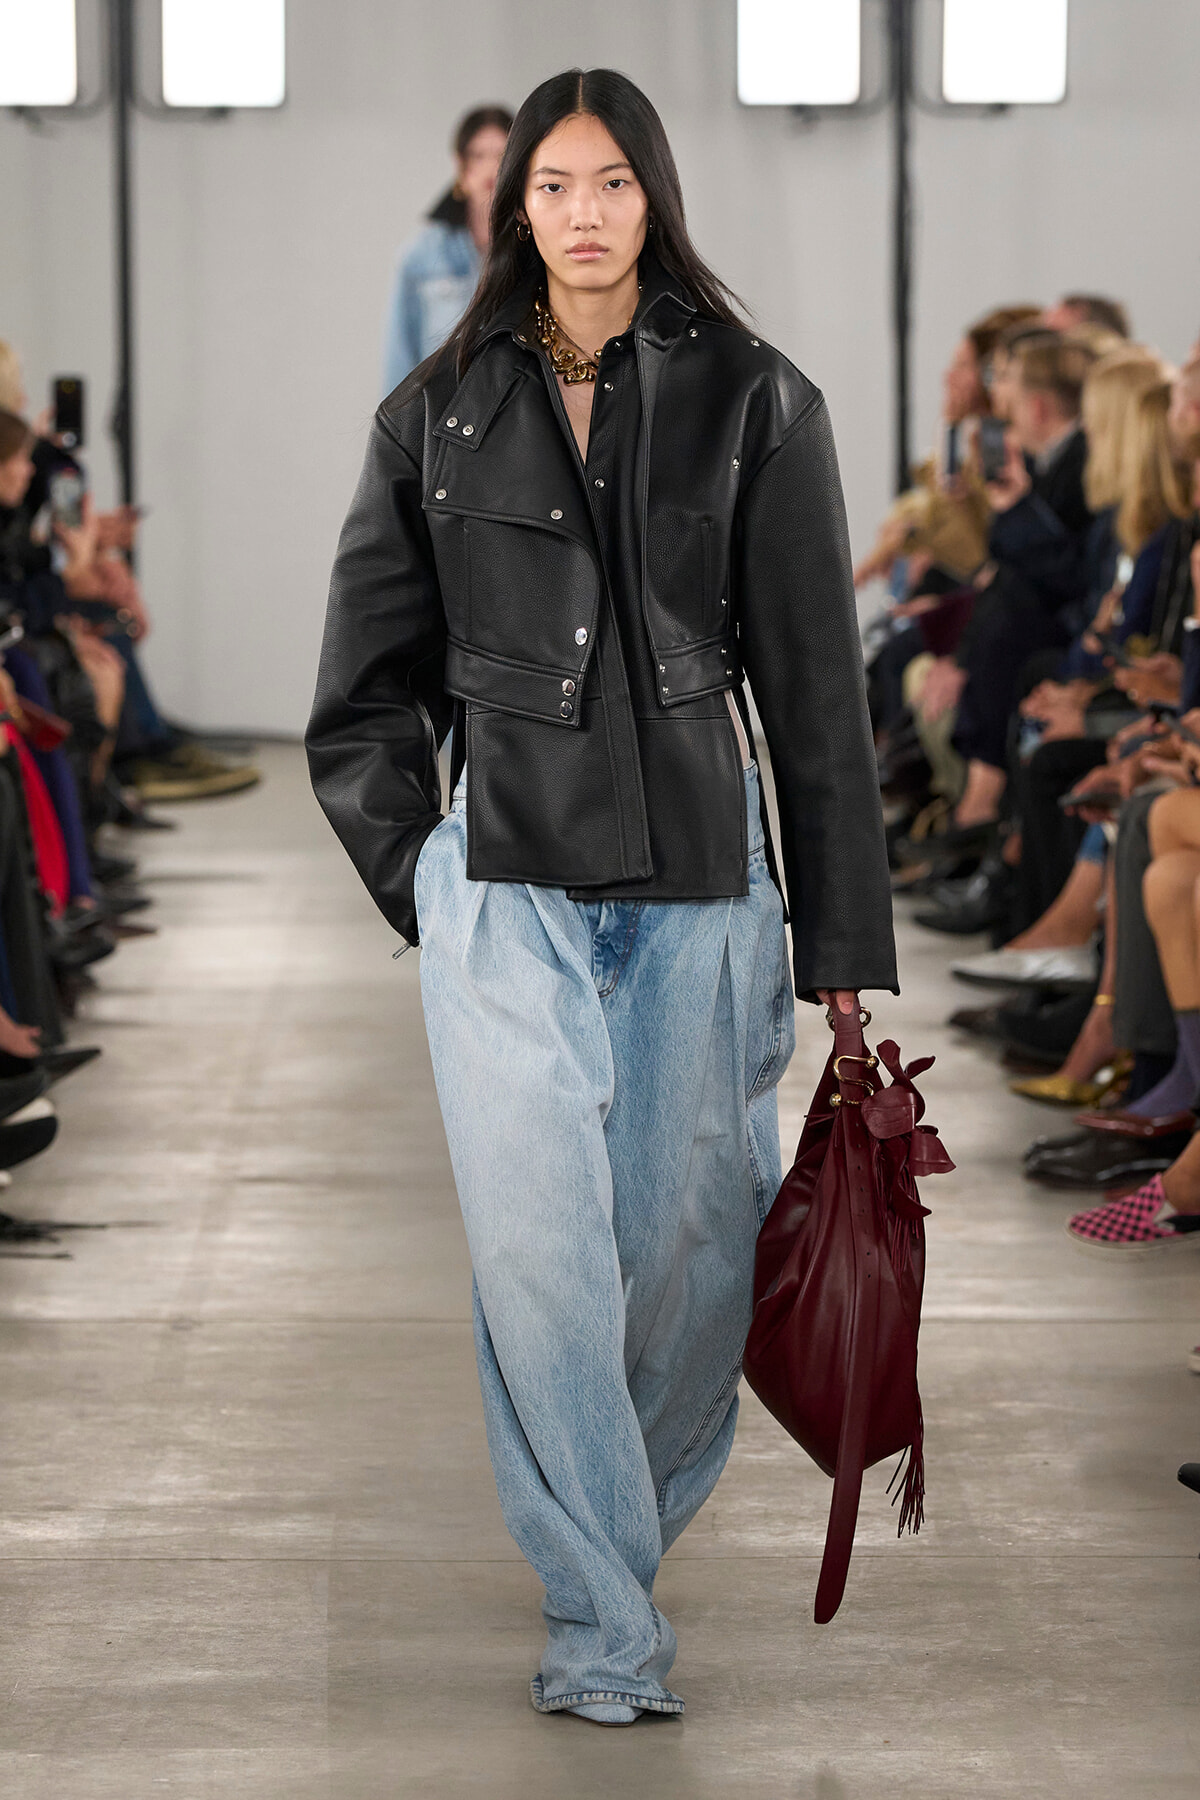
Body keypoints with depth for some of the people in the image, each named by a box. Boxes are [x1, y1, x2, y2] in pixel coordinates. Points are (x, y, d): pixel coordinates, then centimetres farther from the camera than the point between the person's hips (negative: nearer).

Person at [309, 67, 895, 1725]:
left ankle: (636, 1517, 30)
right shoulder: (441, 416, 7)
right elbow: (366, 681, 14)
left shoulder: (754, 404, 3)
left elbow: (815, 687, 2)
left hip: (700, 876, 0)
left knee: (693, 1236, 3)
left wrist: (844, 940, -1)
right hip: (504, 884, 0)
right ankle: (602, 1629, -2)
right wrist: (414, 871, 6)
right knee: (538, 1243, -8)